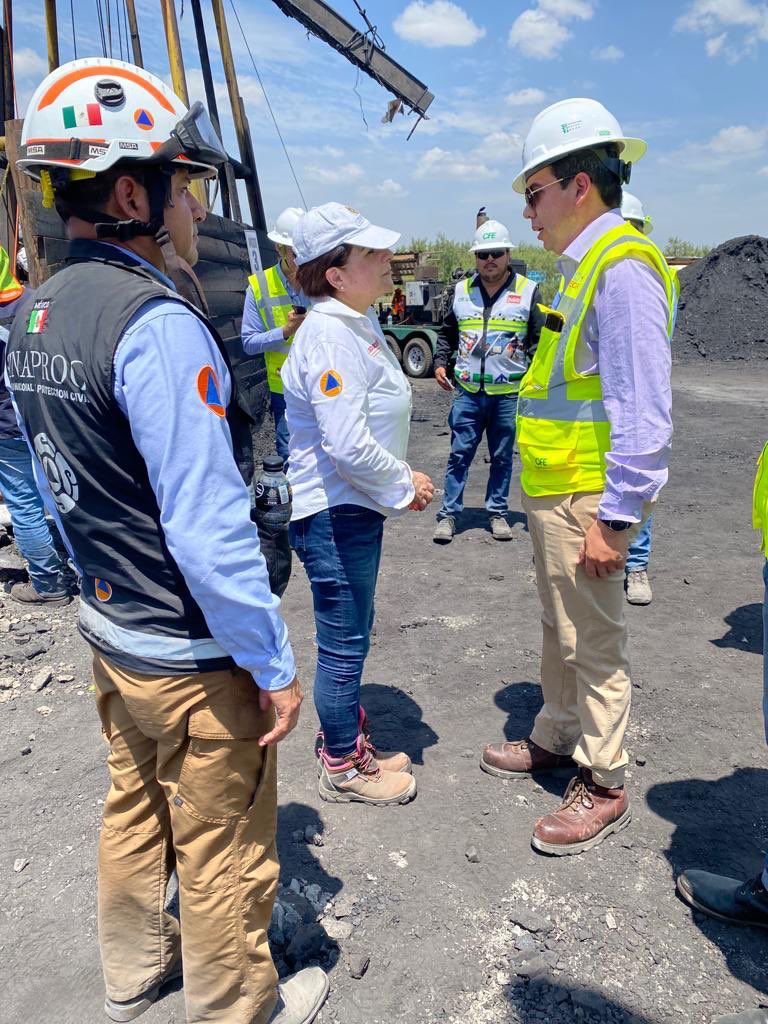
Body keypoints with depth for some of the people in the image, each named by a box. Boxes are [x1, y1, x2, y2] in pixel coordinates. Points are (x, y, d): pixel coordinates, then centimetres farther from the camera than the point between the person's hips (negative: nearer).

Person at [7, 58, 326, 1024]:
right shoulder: (155, 323, -24)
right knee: (222, 848, 13)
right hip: (192, 654, -8)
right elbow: (210, 529, -27)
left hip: (108, 628, 9)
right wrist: (274, 665, -17)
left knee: (133, 808, 26)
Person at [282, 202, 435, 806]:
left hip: (354, 507, 10)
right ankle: (343, 769, 24)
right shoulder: (330, 335, -21)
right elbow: (348, 446, -28)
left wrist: (402, 478, 8)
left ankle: (349, 742, 40)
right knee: (344, 644, 5)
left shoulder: (357, 325, 11)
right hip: (334, 513, -10)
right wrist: (404, 486, -13)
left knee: (350, 637, 22)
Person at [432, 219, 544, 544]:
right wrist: (440, 363, 6)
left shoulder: (527, 291, 3)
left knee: (502, 457, 9)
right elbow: (447, 332, 19)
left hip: (509, 393, -1)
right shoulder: (461, 290, 9)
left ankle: (498, 513, 22)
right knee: (459, 454, 2)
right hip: (467, 391, 1)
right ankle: (448, 514, 10)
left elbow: (539, 339, 2)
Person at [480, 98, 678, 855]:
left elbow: (643, 411, -22)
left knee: (594, 642, 3)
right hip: (551, 493, 10)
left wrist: (615, 518, -22)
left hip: (585, 501, -10)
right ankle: (556, 737, 39)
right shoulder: (580, 268, 14)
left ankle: (604, 786, 20)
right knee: (559, 630, 21)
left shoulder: (623, 268, -16)